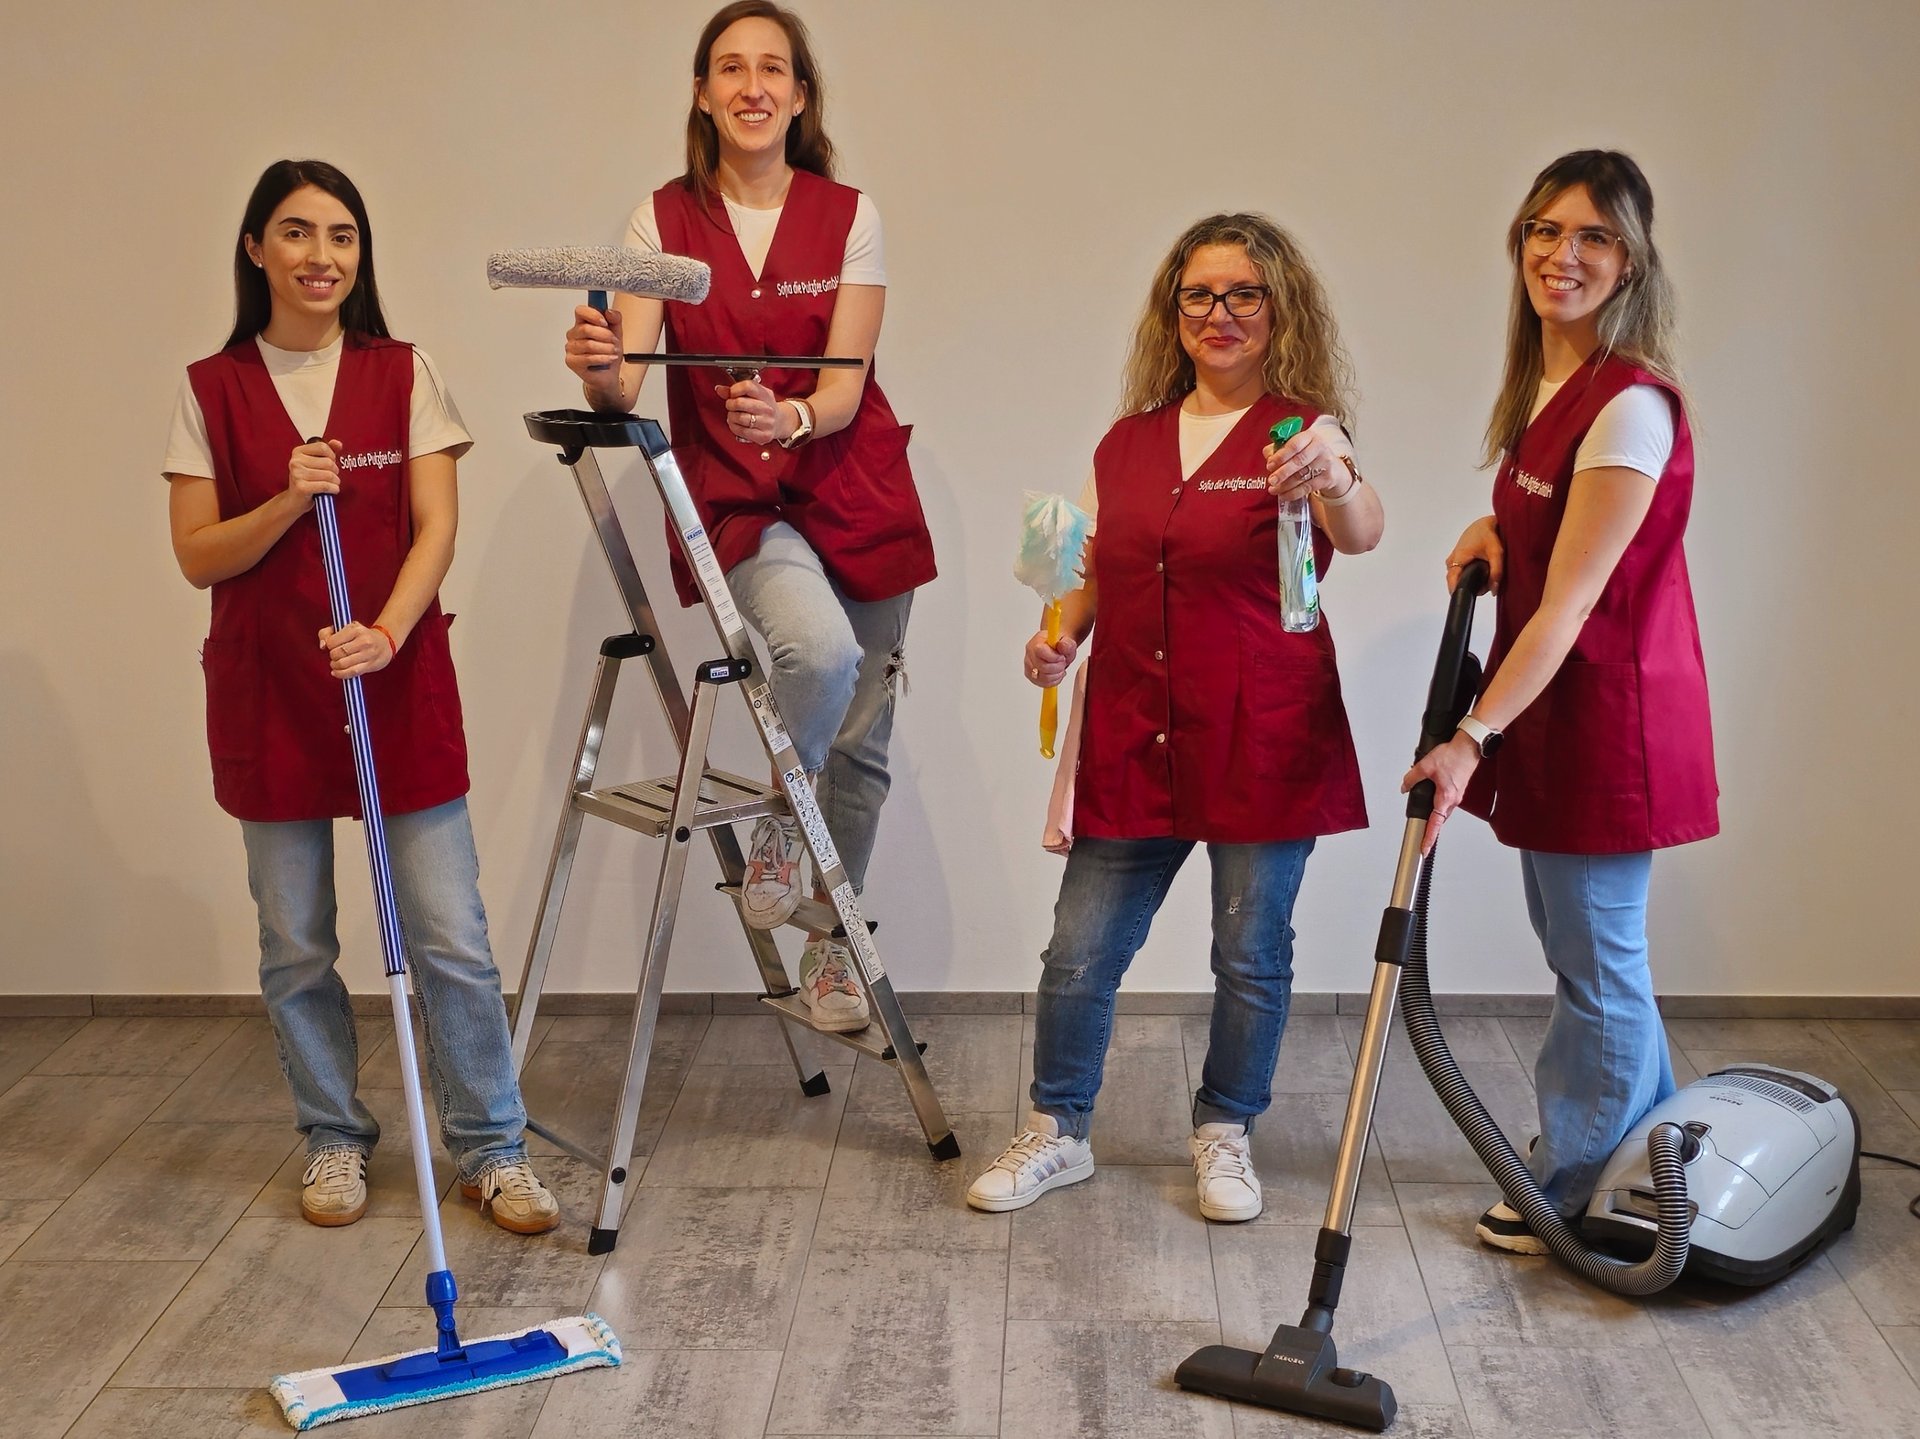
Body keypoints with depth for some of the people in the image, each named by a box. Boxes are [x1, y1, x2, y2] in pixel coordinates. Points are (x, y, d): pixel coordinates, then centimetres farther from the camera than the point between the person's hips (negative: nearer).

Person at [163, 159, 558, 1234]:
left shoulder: (405, 376, 2)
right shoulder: (212, 390, 3)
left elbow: (436, 530, -5)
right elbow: (198, 556, 0)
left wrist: (384, 633, -22)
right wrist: (287, 503, -18)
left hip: (398, 681, -1)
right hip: (267, 693, 1)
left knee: (451, 937, -2)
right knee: (295, 949, 9)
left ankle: (492, 1148, 12)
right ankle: (336, 1140, 27)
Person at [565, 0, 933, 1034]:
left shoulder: (849, 216, -3)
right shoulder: (663, 221, -3)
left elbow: (844, 389, -10)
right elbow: (625, 382, -12)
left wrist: (791, 418, -32)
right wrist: (599, 369, -35)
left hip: (853, 492, 2)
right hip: (734, 498, -2)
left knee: (862, 734, 5)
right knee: (820, 648, -31)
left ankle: (831, 944, 26)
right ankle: (776, 824, -1)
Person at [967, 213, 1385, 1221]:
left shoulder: (1299, 433, -6)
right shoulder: (1130, 440, 9)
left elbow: (1361, 533, -26)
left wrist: (1336, 483, -48)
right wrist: (1060, 636, -1)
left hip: (1261, 741, -4)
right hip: (1133, 739, 4)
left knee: (1251, 955, 9)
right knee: (1080, 951, 6)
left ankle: (1224, 1136, 29)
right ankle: (1057, 1133, 25)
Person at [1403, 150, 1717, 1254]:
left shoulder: (1631, 406, -22)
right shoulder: (1546, 385, 7)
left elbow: (1568, 603, -23)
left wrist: (1475, 736, -23)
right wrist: (1493, 533, 1)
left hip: (1606, 715, -10)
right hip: (1552, 707, 10)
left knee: (1597, 959, 6)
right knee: (1589, 947, 21)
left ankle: (1577, 1193, 23)